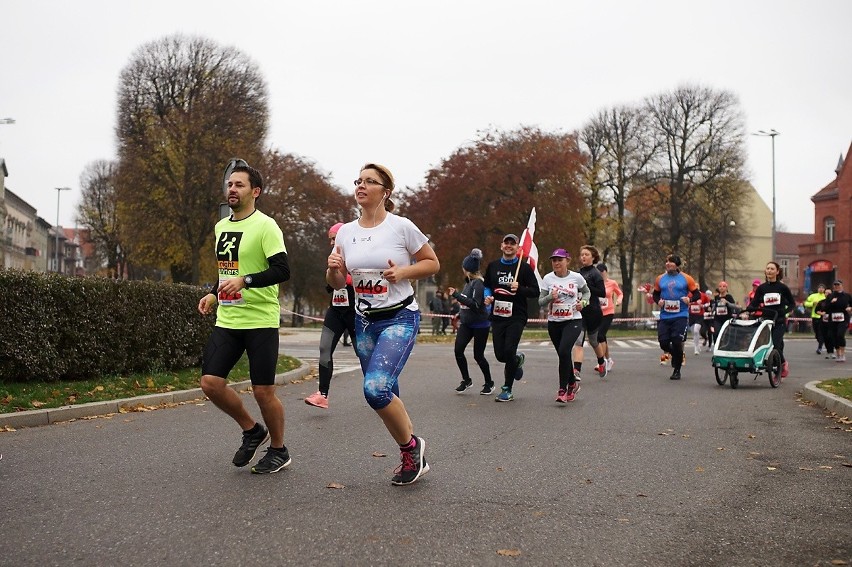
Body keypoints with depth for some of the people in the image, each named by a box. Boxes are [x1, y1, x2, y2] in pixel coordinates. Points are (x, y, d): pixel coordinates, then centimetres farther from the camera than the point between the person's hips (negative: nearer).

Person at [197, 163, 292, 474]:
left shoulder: (265, 226, -9)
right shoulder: (221, 227, 14)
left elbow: (282, 270, -18)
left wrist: (244, 281, -27)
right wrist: (215, 294, 12)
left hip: (260, 321, -7)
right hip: (226, 320, 7)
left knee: (263, 390, -2)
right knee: (211, 382, -3)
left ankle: (278, 450, 21)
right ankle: (252, 430, 21)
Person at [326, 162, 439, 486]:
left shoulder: (402, 227, -8)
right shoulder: (346, 232, 6)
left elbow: (432, 263, 1)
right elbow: (337, 284, 12)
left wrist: (402, 272, -16)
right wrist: (333, 268, -10)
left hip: (399, 318, -6)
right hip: (364, 322, 6)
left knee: (376, 388, -22)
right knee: (385, 394, 8)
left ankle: (411, 446, 2)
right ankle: (412, 458, 26)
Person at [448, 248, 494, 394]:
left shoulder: (478, 283, -17)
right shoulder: (469, 282, 9)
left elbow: (475, 304, -26)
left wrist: (456, 295, -27)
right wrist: (460, 316, 23)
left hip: (480, 325, -7)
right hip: (466, 323, 7)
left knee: (478, 355, 0)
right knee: (458, 350, -6)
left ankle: (489, 383, 20)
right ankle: (466, 380, 9)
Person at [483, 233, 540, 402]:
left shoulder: (524, 267, 0)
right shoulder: (492, 266, 10)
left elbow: (535, 292, -1)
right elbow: (486, 287, 23)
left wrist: (519, 288, -18)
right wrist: (487, 298, 2)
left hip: (516, 316, -4)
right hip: (497, 316, 4)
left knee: (509, 350, -14)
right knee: (500, 354, 3)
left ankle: (507, 389, 2)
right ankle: (518, 359, 40)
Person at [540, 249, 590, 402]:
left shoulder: (576, 277, -2)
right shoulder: (547, 279, 0)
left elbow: (587, 292, 16)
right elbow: (541, 302, 0)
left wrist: (583, 302, -4)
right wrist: (550, 297, -20)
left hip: (573, 321, -3)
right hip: (554, 322, 3)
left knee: (564, 351, -22)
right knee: (563, 355, 10)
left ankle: (563, 390, -14)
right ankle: (572, 383, 35)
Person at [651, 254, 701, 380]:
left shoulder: (686, 278, -1)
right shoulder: (660, 279, 7)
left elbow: (697, 294, 4)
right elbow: (655, 294, 18)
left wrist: (690, 299, -16)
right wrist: (658, 301, -3)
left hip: (681, 316, -3)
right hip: (664, 316, 3)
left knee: (677, 342, -8)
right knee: (663, 342, -2)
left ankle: (677, 370, 9)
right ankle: (674, 354, 33)